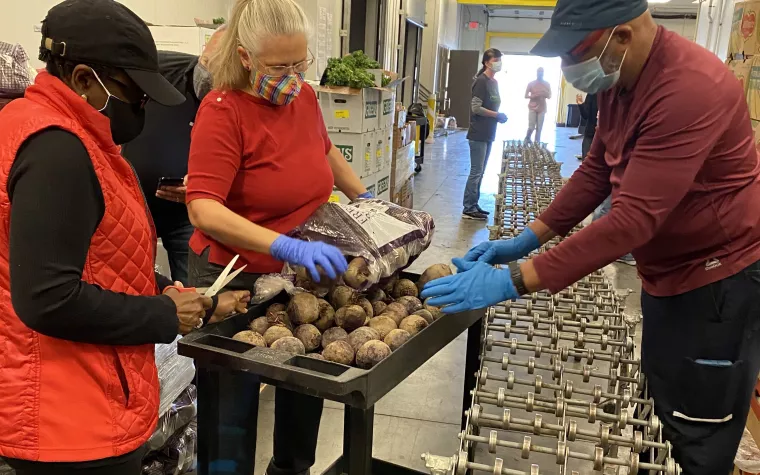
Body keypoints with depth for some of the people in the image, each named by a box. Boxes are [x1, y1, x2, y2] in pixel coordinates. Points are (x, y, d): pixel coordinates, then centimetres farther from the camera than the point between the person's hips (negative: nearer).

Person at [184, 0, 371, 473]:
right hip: (237, 280, -7)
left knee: (308, 385, 21)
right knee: (233, 411, 5)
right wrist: (287, 247, -39)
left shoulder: (305, 97, 1)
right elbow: (204, 211, -30)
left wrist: (364, 199, 19)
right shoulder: (223, 111, -19)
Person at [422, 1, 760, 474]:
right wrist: (528, 238, -2)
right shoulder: (618, 79, -1)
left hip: (718, 278, -9)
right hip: (666, 273, 9)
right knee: (666, 413, 22)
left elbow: (634, 218, -36)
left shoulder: (690, 88, -31)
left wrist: (515, 280, -37)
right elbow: (596, 171, 8)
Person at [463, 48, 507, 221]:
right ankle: (469, 209, 1)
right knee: (476, 172, -5)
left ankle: (473, 206, 22)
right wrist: (497, 115, -14)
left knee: (480, 173, 13)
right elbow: (476, 108, -18)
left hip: (487, 135, 9)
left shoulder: (494, 82, 14)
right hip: (478, 134, -9)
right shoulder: (481, 81, -13)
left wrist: (499, 116, 5)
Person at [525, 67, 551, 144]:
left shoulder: (547, 84, 5)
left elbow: (549, 96, 6)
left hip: (542, 108, 2)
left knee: (539, 127, -2)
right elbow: (526, 96, 1)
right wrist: (534, 96, -17)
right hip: (532, 108, -2)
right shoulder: (531, 83, 0)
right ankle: (527, 139, 19)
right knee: (531, 127, -6)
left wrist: (545, 94, -16)